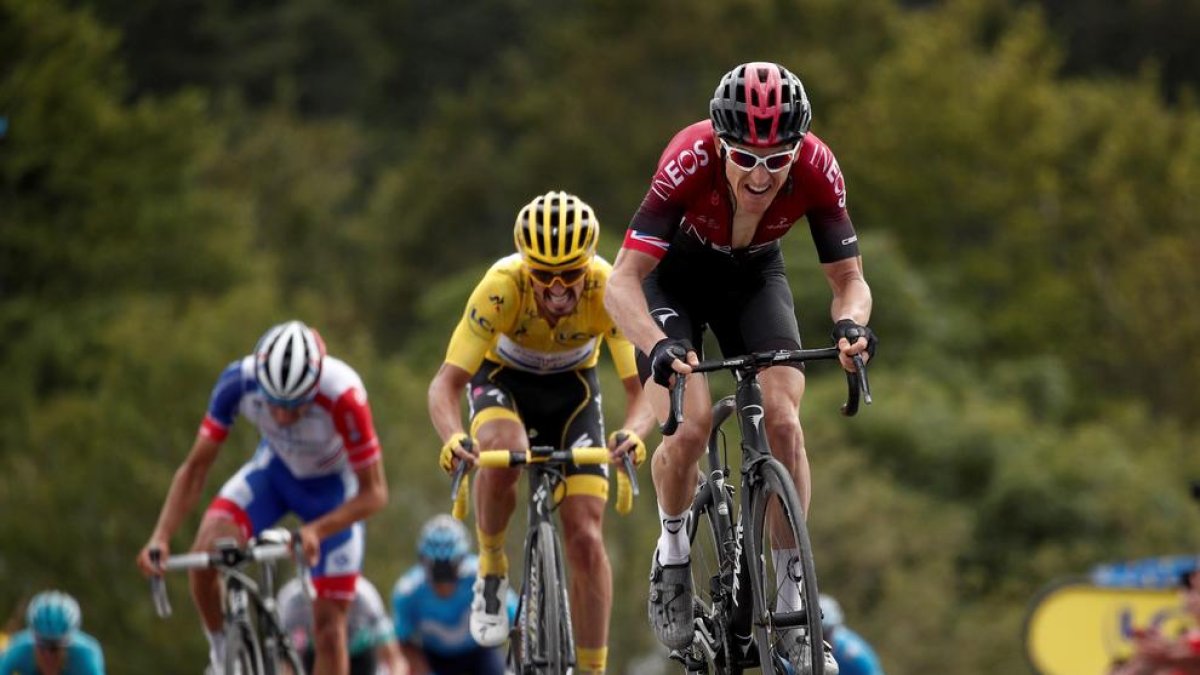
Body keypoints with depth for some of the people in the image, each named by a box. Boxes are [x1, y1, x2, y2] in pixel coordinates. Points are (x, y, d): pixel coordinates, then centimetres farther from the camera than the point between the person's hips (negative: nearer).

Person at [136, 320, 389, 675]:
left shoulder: (342, 396, -38)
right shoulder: (238, 381, -30)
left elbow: (374, 492, -30)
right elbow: (195, 468, -19)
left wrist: (315, 530, -46)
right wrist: (160, 537, -31)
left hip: (331, 487, -2)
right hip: (274, 470, 2)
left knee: (329, 625, -4)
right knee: (206, 551, -25)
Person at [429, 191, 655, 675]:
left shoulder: (611, 290, -32)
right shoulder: (502, 286, -35)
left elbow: (642, 385, -32)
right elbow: (447, 382, -36)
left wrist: (634, 431, -55)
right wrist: (452, 438, -56)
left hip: (573, 388, 1)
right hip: (503, 379, -1)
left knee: (585, 538, -9)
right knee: (503, 454, -37)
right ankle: (491, 567, -11)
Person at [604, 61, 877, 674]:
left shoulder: (817, 169, -31)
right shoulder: (690, 161, -38)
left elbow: (849, 278, -22)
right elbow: (622, 282, -38)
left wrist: (850, 323, -46)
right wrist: (658, 345, -57)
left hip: (754, 279, 2)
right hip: (674, 278, -2)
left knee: (783, 418, -17)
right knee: (691, 424, -22)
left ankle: (790, 596, -6)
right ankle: (672, 552, 7)